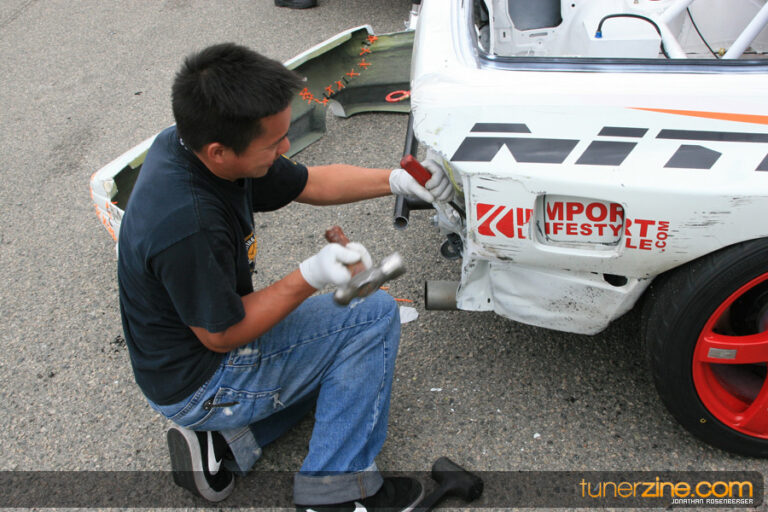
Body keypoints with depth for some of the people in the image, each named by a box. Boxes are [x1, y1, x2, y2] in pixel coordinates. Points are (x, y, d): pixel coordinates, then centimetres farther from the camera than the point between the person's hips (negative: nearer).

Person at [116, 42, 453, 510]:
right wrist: (311, 276, -27)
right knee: (374, 317, -10)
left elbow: (308, 183, 2)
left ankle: (223, 442, 11)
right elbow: (221, 336, -24)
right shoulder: (187, 225, -38)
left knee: (353, 352, 24)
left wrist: (397, 180, -8)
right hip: (195, 384, -9)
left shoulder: (192, 145, -10)